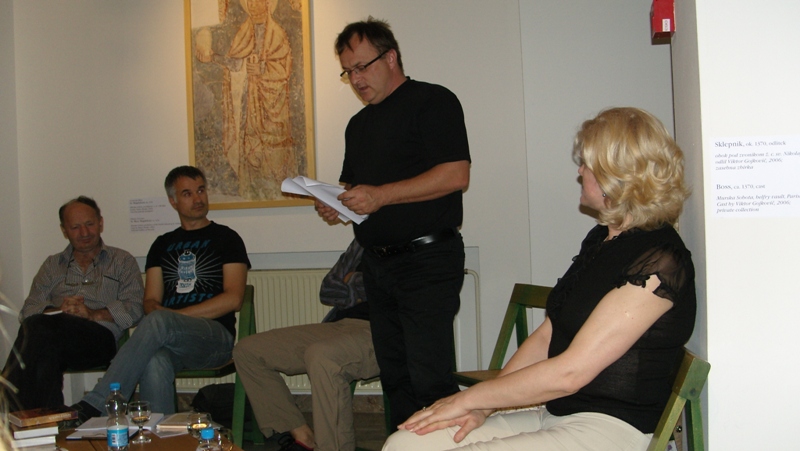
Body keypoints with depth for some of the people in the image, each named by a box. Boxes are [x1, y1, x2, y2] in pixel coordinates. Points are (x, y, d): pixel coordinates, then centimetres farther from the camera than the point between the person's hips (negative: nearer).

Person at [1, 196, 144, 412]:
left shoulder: (122, 262, 21)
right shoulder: (52, 265, 30)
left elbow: (134, 309, 5)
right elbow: (28, 310, 16)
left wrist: (93, 314, -9)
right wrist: (56, 310, -6)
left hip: (101, 339, -2)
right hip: (55, 339, 3)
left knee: (39, 326, -33)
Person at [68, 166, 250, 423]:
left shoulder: (225, 238, 11)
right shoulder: (163, 245, 24)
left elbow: (233, 299, -1)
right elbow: (150, 301, 18)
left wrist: (174, 315, -8)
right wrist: (157, 311, -9)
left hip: (215, 336, -3)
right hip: (169, 340, 3)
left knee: (158, 323, -35)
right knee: (154, 363, -36)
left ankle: (95, 406, -36)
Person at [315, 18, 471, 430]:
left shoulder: (433, 101, -5)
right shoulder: (359, 124, 20)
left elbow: (456, 175, -16)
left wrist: (381, 195, -19)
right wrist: (333, 203, 4)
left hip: (426, 258, -8)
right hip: (377, 262, 8)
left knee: (429, 380, -11)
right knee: (395, 378, 10)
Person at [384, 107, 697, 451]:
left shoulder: (659, 262, -17)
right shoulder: (601, 239, 15)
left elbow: (569, 373, -19)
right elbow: (547, 336, 13)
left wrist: (468, 398, -10)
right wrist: (482, 407, 1)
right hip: (555, 415, 9)